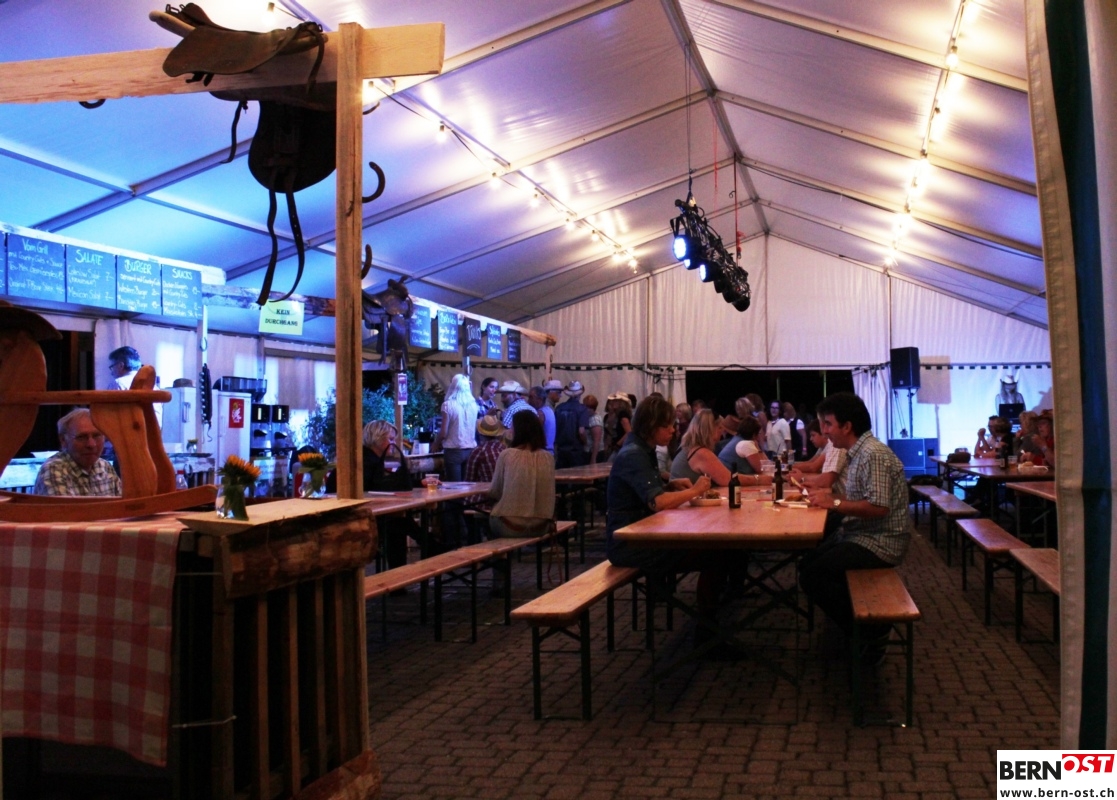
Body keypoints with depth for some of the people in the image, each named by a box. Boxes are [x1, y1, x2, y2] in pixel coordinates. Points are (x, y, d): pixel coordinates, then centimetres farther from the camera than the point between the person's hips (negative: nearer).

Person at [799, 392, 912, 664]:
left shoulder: (874, 455, -20)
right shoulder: (859, 452, 11)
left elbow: (878, 507, -27)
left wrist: (835, 503, -19)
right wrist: (830, 496, 3)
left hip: (879, 542, -10)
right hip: (860, 534, 10)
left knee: (813, 576, -17)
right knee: (808, 565, 12)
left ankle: (871, 631, -4)